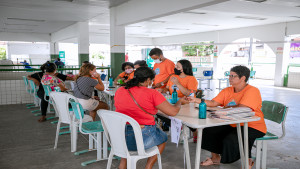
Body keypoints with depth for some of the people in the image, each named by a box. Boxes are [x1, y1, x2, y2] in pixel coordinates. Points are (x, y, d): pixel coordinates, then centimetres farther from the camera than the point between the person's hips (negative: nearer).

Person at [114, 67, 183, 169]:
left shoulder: (119, 91, 1)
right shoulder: (152, 94, -14)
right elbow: (173, 112, -11)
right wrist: (179, 101, 10)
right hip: (142, 140, -4)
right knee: (163, 137, 26)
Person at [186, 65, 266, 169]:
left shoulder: (252, 91, -15)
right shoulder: (227, 91, 7)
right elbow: (213, 103, -3)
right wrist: (197, 100, -16)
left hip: (252, 127, -7)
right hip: (232, 125, 8)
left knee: (230, 140, -28)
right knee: (209, 131, -3)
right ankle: (215, 158, 20)